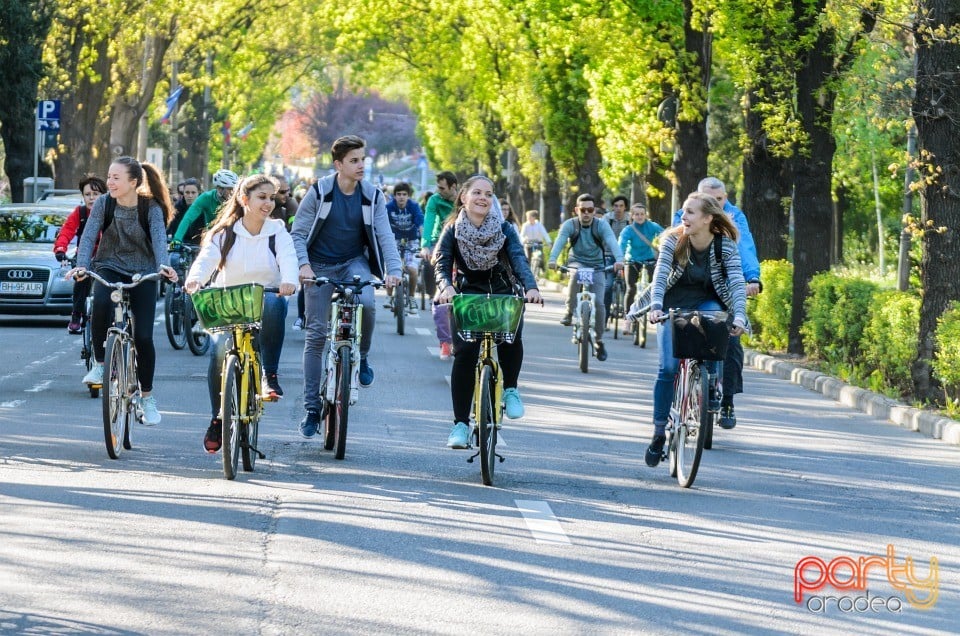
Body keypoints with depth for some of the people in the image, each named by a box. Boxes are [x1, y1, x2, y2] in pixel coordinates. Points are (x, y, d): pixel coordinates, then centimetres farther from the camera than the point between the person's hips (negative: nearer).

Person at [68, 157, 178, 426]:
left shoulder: (151, 207, -10)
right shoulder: (103, 203, -7)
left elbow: (158, 238, -23)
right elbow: (89, 235, -16)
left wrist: (163, 265, -43)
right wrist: (82, 265, -34)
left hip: (142, 272, 0)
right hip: (109, 267, 0)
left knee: (143, 337, -7)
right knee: (101, 303, -35)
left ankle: (147, 396, 13)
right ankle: (99, 363, -16)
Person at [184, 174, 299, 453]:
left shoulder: (277, 232, 3)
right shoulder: (224, 232, 4)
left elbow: (288, 259, -16)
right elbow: (207, 258, -14)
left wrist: (289, 281, -40)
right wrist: (194, 278, -37)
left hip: (266, 301, -1)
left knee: (273, 304, -38)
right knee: (219, 349, -24)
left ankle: (269, 375, -30)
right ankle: (218, 419, -5)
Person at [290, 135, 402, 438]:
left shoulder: (372, 196, -4)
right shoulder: (319, 192, -10)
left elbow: (384, 235, -8)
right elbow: (298, 233, -7)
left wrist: (393, 269, -23)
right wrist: (303, 264, -23)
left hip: (354, 263, 1)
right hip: (320, 266, -1)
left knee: (367, 303, -31)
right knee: (316, 334, -4)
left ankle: (361, 357, -1)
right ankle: (312, 407, 3)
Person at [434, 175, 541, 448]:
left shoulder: (504, 229, -4)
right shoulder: (453, 231, -4)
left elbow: (519, 260, -17)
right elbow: (442, 265, -14)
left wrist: (531, 287, -37)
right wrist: (446, 287, -38)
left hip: (502, 295, 0)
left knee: (511, 335, -29)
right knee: (464, 353, -17)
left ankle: (510, 389, -1)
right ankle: (461, 424, -9)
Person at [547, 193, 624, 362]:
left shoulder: (602, 226, -11)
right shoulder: (570, 225, -10)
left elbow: (612, 242, -28)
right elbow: (560, 241, -26)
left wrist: (619, 259, -49)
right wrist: (552, 259, -46)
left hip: (597, 267, 1)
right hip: (577, 263, -1)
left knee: (599, 303, -13)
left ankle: (599, 340, 5)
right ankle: (569, 311, -18)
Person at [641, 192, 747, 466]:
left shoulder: (725, 246, -17)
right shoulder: (673, 240, -16)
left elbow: (737, 282, -25)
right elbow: (660, 275, -26)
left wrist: (739, 316, -42)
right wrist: (656, 306, -44)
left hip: (706, 303, 0)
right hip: (674, 304, 0)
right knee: (668, 367, -14)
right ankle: (659, 431, -2)